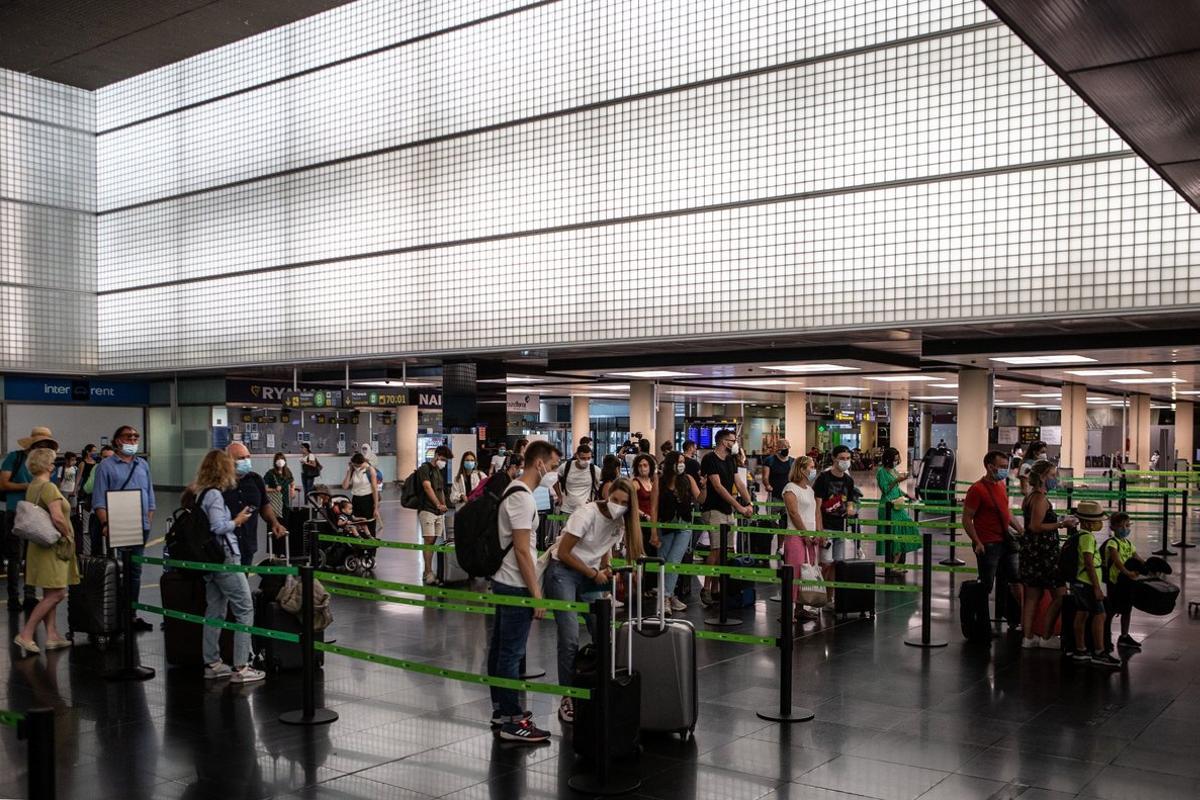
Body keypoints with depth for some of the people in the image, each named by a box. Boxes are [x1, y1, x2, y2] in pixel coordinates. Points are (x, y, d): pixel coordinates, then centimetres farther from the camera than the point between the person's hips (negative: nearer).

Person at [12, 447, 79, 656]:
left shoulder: (31, 487, 12)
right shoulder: (48, 487, -17)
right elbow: (57, 517, -27)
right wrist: (69, 535, -12)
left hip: (42, 544, 10)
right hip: (54, 546, -10)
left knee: (51, 594, 13)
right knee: (56, 594, -7)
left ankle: (52, 635, 15)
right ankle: (26, 634, -8)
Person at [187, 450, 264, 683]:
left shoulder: (197, 493, 11)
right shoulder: (215, 494, -16)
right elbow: (218, 527, -22)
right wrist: (237, 521, -6)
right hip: (225, 556, -9)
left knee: (215, 611, 14)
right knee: (245, 610, -3)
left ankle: (212, 664, 20)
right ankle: (240, 668, -3)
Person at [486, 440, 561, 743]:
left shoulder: (514, 491, 13)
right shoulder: (522, 497, -19)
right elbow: (522, 550, -22)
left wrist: (533, 587, 24)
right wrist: (536, 594, -19)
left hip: (503, 582, 11)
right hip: (516, 587, -11)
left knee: (499, 648, 15)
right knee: (512, 653, -5)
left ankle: (501, 710, 25)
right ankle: (511, 721, 0)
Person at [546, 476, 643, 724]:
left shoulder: (620, 523, 1)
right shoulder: (588, 513, -20)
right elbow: (563, 553, -17)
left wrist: (605, 570, -7)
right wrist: (594, 574, -12)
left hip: (590, 575, 7)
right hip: (562, 572, -6)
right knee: (570, 640, -12)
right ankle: (567, 699, -1)